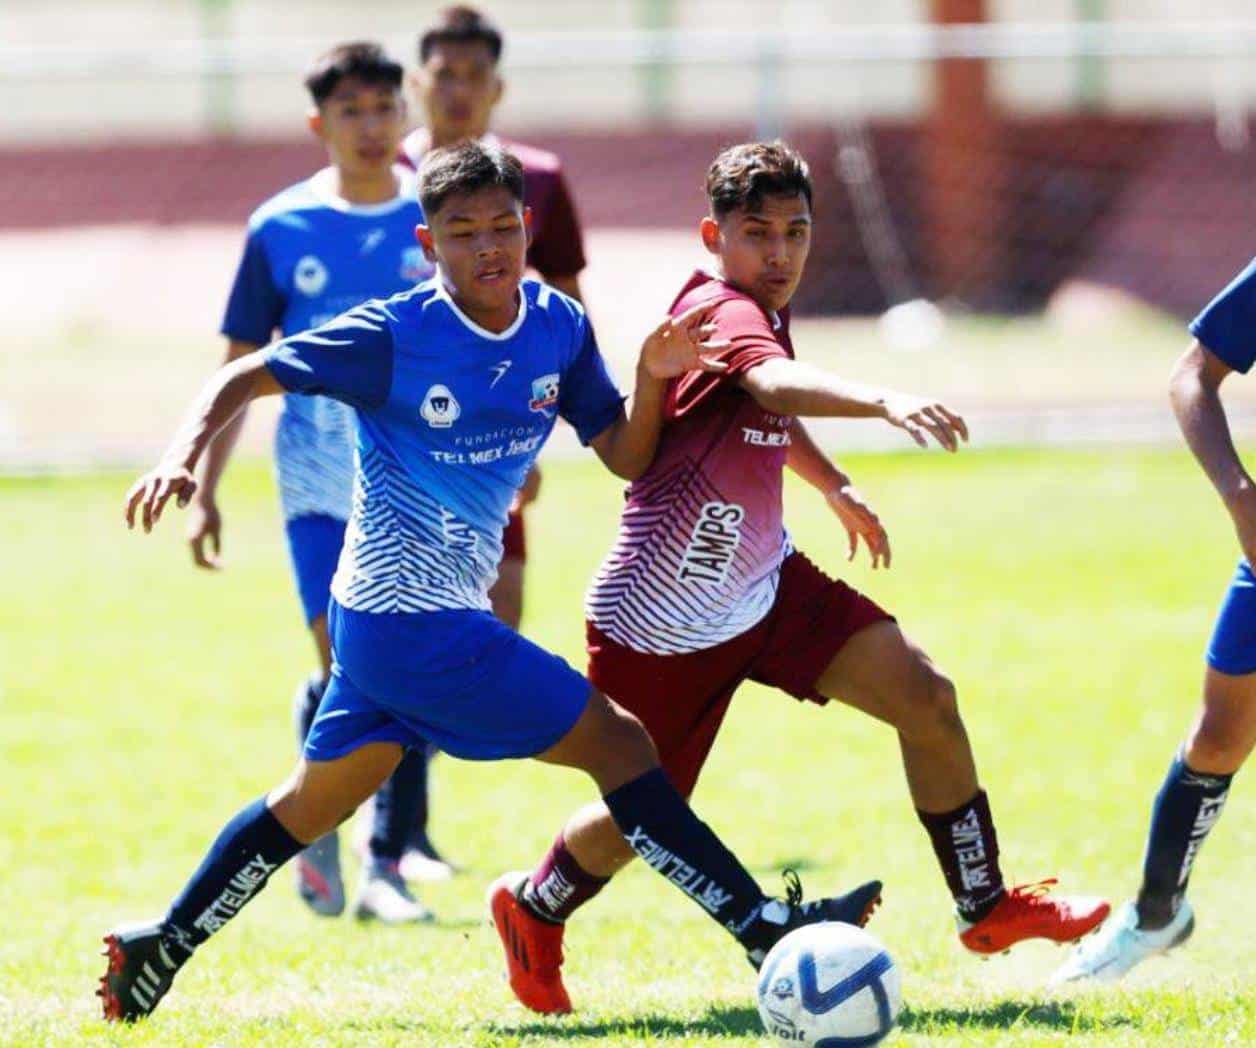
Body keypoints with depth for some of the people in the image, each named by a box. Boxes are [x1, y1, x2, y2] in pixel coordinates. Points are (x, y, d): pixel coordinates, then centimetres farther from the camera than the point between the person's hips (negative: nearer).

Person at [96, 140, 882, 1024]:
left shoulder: (558, 326, 2)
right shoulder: (394, 338, -16)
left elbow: (624, 457, 6)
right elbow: (249, 376, -8)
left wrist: (653, 380, -12)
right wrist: (184, 458, -24)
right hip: (416, 622, -8)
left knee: (321, 798, 20)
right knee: (617, 743, -7)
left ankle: (159, 948, 29)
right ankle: (768, 930, -5)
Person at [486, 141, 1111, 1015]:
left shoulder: (764, 313, 3)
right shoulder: (721, 312, -25)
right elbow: (778, 384, -49)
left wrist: (834, 486, 35)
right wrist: (885, 403, -65)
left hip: (765, 584, 8)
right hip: (663, 627, -8)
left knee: (926, 697, -6)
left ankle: (986, 903, 8)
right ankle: (533, 909, 39)